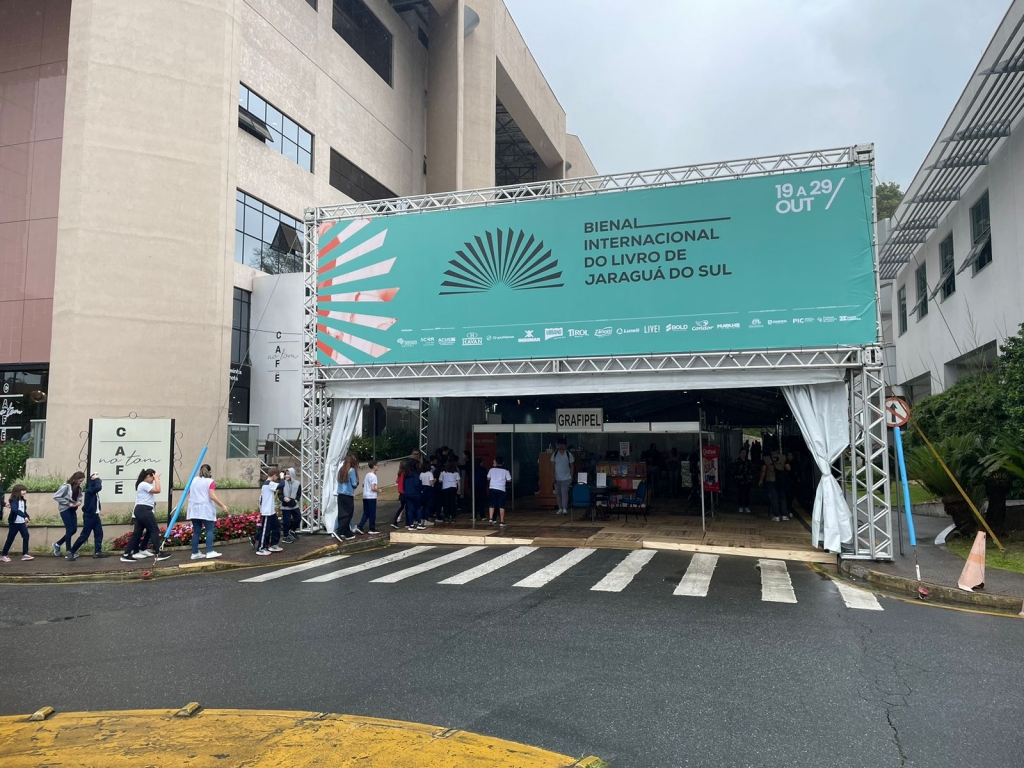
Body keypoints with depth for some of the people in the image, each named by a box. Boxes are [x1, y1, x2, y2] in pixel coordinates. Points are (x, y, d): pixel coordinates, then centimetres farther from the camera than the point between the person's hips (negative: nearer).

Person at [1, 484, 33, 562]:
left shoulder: (23, 501, 9)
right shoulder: (13, 500, -15)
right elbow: (15, 510, -32)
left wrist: (27, 518, 8)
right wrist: (24, 516, -41)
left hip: (22, 523, 7)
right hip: (14, 523, -7)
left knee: (26, 536, -1)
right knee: (10, 539, 0)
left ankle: (25, 554, 3)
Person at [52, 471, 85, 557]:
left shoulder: (79, 487, 1)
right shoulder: (66, 486, -19)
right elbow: (56, 497, -17)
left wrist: (79, 501, -5)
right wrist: (68, 503, -19)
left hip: (73, 510, 7)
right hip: (65, 509, -7)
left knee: (74, 529, 6)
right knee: (69, 530, -6)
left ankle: (57, 544, 26)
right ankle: (69, 552, 3)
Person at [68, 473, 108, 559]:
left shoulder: (94, 490, 11)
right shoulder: (90, 490, -18)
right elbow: (99, 487, -32)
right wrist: (97, 479, -18)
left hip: (94, 515, 9)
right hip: (89, 515, -9)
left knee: (99, 533, 4)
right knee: (84, 535, -4)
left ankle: (97, 552, 5)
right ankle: (72, 552, 5)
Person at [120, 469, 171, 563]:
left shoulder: (143, 485, 22)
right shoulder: (144, 485, -12)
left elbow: (154, 490, 24)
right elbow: (157, 490, -20)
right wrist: (157, 479, -12)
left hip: (140, 511, 11)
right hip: (144, 511, -11)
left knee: (137, 533, 9)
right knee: (155, 530, -5)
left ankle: (126, 555, 8)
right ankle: (158, 554, -4)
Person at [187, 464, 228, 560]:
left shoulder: (193, 480, 13)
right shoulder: (210, 481, -5)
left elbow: (188, 492, 18)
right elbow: (212, 496, -14)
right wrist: (222, 505, -13)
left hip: (194, 509, 6)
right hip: (205, 509, -6)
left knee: (196, 531, 8)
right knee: (210, 530, -4)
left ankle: (195, 553, 8)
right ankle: (210, 552, -13)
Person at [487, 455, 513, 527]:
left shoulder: (491, 469, 6)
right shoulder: (505, 471, 1)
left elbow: (488, 478, 15)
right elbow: (509, 480, 2)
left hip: (492, 488, 1)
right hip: (501, 489, -1)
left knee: (492, 505, 11)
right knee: (501, 506, 4)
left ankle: (491, 519, -2)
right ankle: (502, 522, 4)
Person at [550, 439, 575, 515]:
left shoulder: (569, 454, -1)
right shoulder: (554, 454, 2)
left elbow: (572, 466, 4)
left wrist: (571, 476, 0)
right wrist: (553, 476, -4)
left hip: (566, 478, -3)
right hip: (557, 478, 3)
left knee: (564, 493, -12)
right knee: (558, 494, 7)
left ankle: (565, 509, -13)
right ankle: (560, 508, 15)